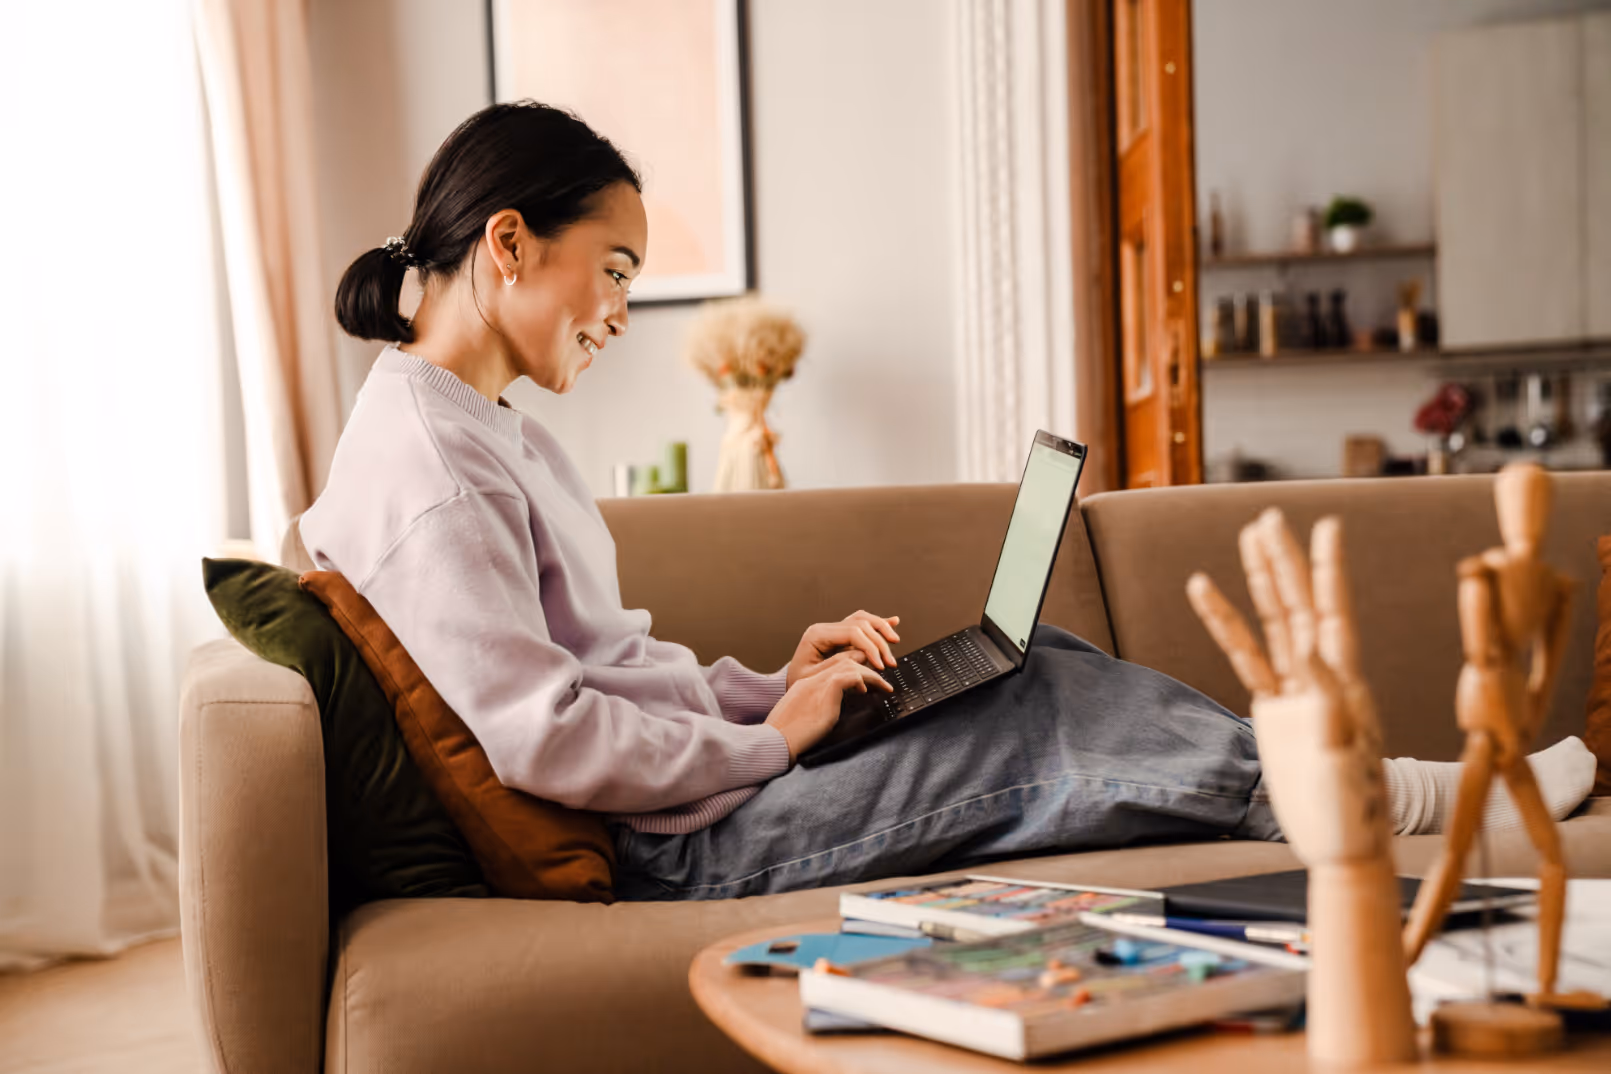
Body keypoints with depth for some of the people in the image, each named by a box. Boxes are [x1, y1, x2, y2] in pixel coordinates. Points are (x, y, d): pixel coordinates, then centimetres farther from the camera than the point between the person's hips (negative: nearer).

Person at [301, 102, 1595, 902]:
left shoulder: (492, 431, 15)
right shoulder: (424, 456, -19)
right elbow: (542, 734, -27)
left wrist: (772, 686, 5)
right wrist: (768, 738, -14)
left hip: (701, 777, 10)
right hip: (672, 843, -10)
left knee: (1028, 658, 3)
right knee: (1040, 722, -10)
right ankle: (1362, 796, 7)